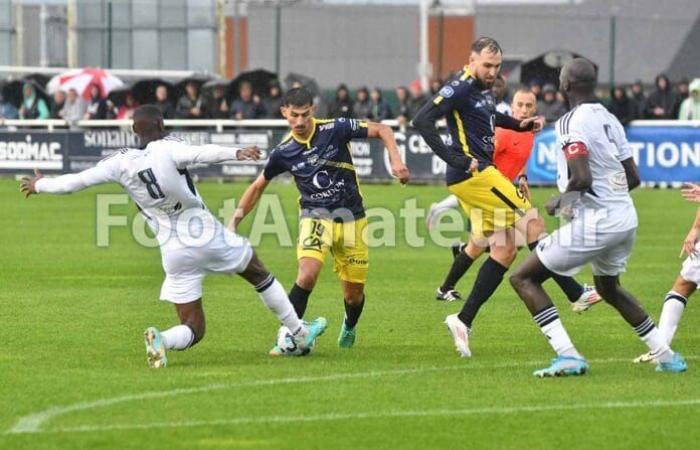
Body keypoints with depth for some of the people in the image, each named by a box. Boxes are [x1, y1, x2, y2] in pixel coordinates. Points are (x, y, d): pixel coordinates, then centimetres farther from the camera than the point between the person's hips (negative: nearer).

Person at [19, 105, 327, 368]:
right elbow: (200, 154, -33)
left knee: (192, 329, 10)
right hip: (210, 238, -2)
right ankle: (299, 334, 30)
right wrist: (236, 154, -45)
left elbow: (75, 182, 4)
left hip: (176, 255, 2)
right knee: (260, 274, 26)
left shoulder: (122, 163, -2)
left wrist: (38, 185, 20)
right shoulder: (167, 149, -12)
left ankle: (161, 339, -23)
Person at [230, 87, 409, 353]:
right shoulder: (283, 152, -5)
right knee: (307, 275, -27)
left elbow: (381, 130, -2)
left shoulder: (335, 129, -11)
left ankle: (349, 328, 40)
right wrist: (236, 219, 5)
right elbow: (258, 186, 10)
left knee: (354, 294, 5)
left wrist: (395, 160, -18)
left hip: (351, 218, 0)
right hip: (315, 218, 0)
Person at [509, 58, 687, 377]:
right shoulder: (609, 120, 12)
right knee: (609, 287, 34)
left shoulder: (572, 124, -14)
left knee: (524, 278, 0)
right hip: (626, 218, 9)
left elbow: (582, 179, -24)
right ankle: (666, 356, 33)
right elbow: (634, 178, 16)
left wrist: (559, 201, -6)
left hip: (595, 222, -9)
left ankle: (567, 355, -13)